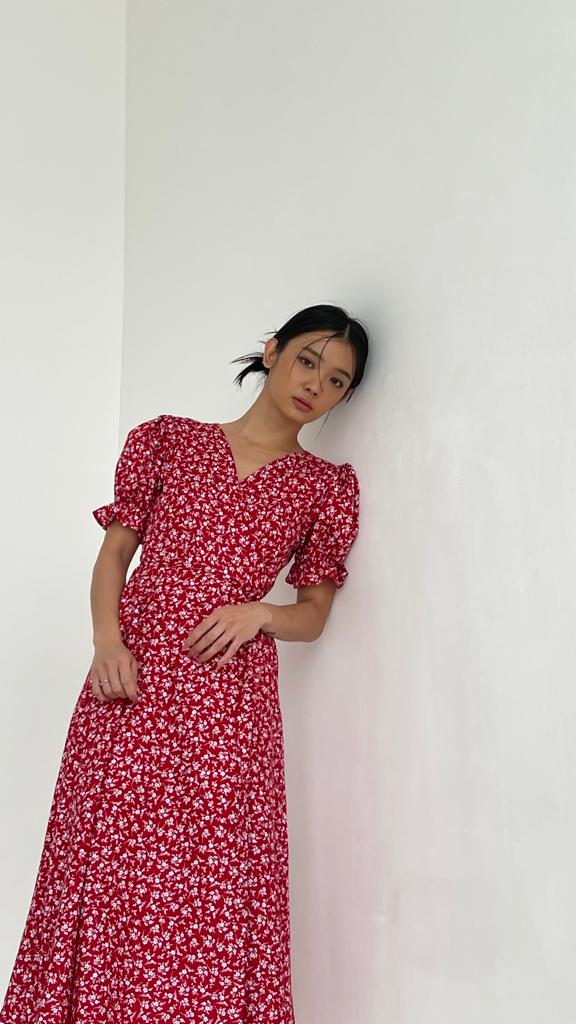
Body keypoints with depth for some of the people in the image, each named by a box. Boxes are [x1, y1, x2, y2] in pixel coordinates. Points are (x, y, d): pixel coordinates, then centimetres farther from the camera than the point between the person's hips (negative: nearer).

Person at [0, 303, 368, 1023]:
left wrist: (259, 613, -10)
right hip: (130, 678, 1)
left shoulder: (328, 485, 9)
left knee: (208, 889, 0)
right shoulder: (166, 439, 10)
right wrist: (107, 640, -7)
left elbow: (313, 614, 11)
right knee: (106, 867, 3)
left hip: (229, 697, 0)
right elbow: (114, 552, 9)